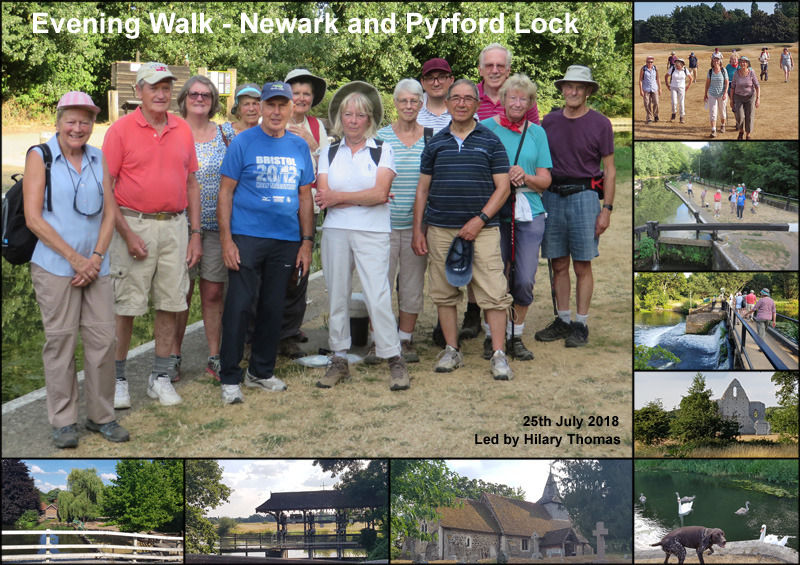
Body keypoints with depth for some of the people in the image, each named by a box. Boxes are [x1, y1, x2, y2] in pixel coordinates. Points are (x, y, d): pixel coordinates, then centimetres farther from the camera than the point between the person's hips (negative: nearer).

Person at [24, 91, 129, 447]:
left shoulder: (98, 159, 11)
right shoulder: (40, 157, 0)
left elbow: (109, 213, 9)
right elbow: (33, 218, -6)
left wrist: (95, 258, -4)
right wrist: (74, 258, -9)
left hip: (96, 267, 4)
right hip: (55, 267, -3)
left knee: (102, 338, 2)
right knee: (60, 340, 0)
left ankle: (101, 416, 15)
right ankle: (63, 421, 11)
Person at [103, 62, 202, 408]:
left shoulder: (183, 130, 9)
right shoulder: (121, 130, -4)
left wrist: (195, 233, 8)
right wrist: (127, 234, -12)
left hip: (175, 226, 4)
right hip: (133, 225, -4)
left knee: (171, 303, 7)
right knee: (126, 305, 0)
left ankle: (160, 377, 19)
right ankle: (117, 378, 13)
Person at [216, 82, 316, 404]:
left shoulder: (299, 147, 10)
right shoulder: (243, 142, -1)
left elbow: (305, 197, 14)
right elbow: (225, 192, -3)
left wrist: (307, 241, 7)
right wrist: (226, 239, -11)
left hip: (286, 240, 4)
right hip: (247, 237, -4)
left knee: (273, 308, 11)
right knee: (238, 306, -4)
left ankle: (261, 372, 25)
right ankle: (230, 378, 5)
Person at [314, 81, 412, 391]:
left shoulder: (382, 150, 5)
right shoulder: (329, 154, 12)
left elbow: (380, 193, -9)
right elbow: (323, 198, -1)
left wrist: (338, 197, -6)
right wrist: (364, 197, -8)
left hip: (373, 233, -3)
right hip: (335, 232, 3)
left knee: (378, 295, -10)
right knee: (337, 296, 5)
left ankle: (395, 359, -2)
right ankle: (339, 360, 14)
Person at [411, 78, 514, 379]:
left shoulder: (491, 142, 5)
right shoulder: (435, 143, 11)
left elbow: (503, 188, 1)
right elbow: (422, 189, 14)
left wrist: (479, 220, -10)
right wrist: (418, 230, 7)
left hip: (482, 229, -2)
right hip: (440, 230, 3)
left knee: (493, 293, -7)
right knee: (444, 293, 6)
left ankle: (499, 355, -1)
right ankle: (452, 351, 17)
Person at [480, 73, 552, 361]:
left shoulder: (537, 132, 12)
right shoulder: (487, 127, 4)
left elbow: (546, 180, 10)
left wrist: (526, 177, -11)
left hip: (529, 213, 2)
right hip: (494, 211, -2)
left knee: (525, 280, -1)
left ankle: (515, 336, 16)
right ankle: (492, 336, 16)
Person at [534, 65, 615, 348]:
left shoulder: (600, 123, 1)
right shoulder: (549, 121, 9)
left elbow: (610, 170, 1)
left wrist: (607, 208, -6)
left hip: (584, 196, -3)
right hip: (552, 196, 3)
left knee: (582, 266, 1)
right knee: (559, 264, 7)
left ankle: (581, 325, 9)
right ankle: (562, 321, 18)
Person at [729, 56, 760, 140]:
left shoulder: (751, 73, -13)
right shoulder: (736, 73, -8)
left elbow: (757, 86, -11)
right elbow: (732, 87, 0)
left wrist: (758, 99, -19)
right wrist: (731, 100, 2)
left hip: (750, 97, -1)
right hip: (739, 97, 1)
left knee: (749, 117, 1)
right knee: (740, 116, -15)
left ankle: (749, 134, 22)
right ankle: (741, 131, 14)